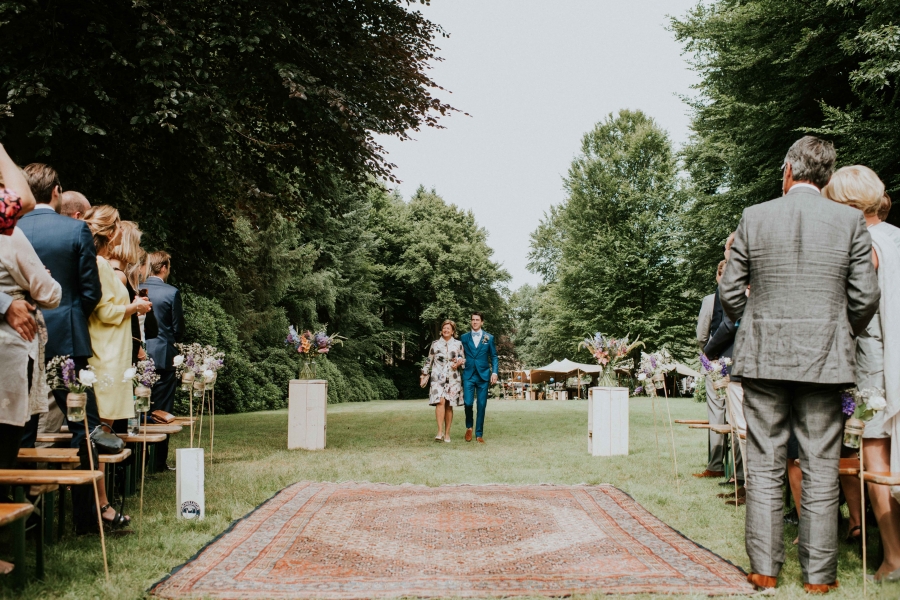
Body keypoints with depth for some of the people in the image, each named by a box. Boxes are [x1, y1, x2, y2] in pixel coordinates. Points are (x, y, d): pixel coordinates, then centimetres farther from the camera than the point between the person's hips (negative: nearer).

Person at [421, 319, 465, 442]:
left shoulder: (458, 344, 10)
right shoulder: (435, 344, 9)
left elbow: (464, 359, 14)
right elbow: (429, 360, 15)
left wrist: (458, 363, -7)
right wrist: (425, 375, 13)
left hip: (453, 378, 1)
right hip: (438, 377, -1)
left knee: (449, 405, 1)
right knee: (440, 401, -18)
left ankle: (447, 433, 9)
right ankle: (440, 432, -18)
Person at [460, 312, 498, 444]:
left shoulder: (489, 338, 7)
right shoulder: (464, 337, 9)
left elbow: (493, 356, 8)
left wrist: (494, 372, -3)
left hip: (483, 375, 0)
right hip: (468, 375, 0)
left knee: (482, 405, 1)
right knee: (468, 402, -11)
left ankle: (479, 434, 10)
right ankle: (469, 427, 15)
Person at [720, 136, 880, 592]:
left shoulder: (754, 217, 0)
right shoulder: (850, 220, -1)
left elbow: (730, 292, 3)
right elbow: (865, 297, -1)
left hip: (763, 358, 0)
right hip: (824, 359, 0)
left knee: (764, 468, 7)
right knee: (821, 471, 7)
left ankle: (764, 569, 11)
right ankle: (819, 574, 12)